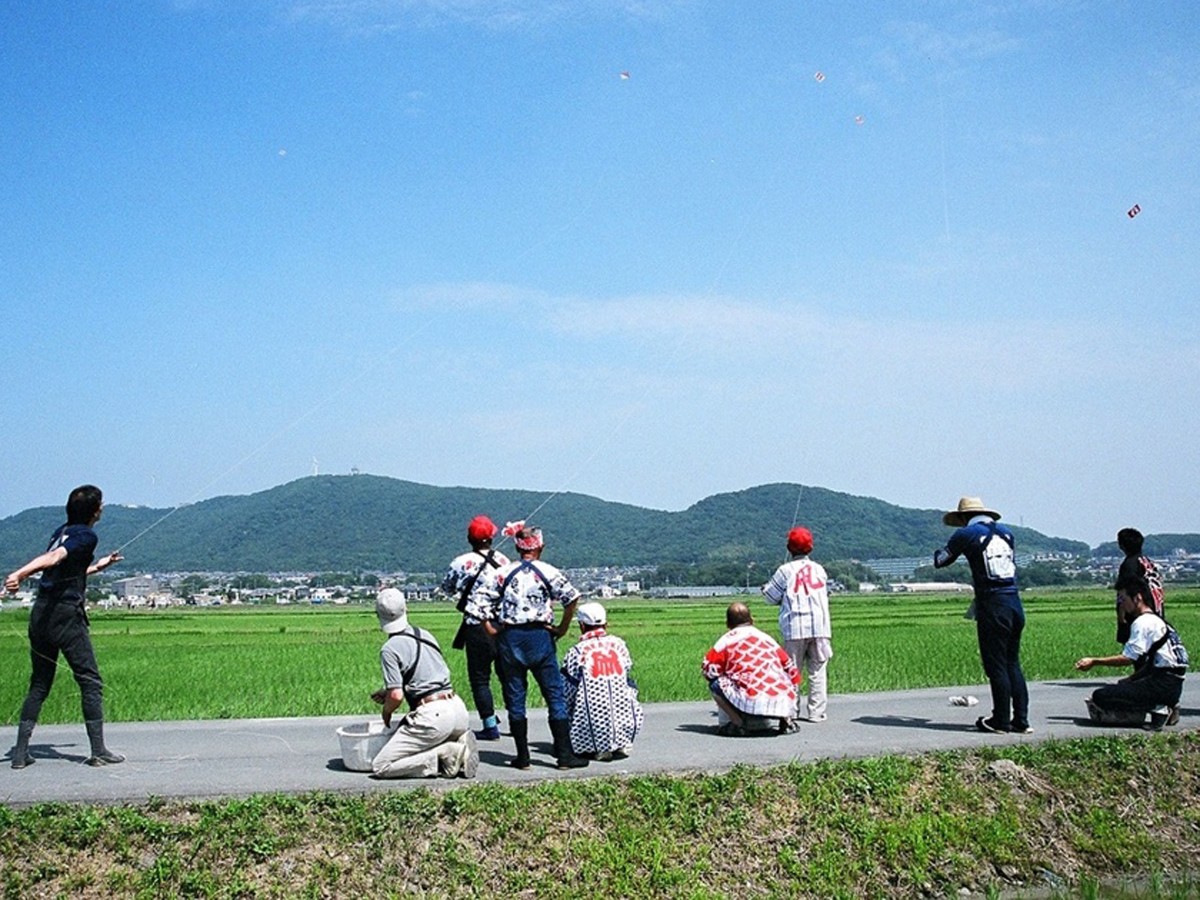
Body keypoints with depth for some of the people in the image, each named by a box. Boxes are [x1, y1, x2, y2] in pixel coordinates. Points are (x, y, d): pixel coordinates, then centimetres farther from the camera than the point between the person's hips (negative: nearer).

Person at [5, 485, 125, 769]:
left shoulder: (61, 532, 16)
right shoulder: (86, 536, -8)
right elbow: (54, 557, -24)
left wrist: (97, 566, 38)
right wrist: (19, 574, -38)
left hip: (40, 614, 8)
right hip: (67, 615, -8)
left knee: (39, 685, 13)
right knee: (91, 682, 1)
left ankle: (21, 752, 11)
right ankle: (98, 751, 3)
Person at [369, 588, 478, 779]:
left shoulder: (390, 648, -7)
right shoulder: (426, 635, 16)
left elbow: (396, 696, -12)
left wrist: (386, 711, 10)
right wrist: (388, 692, 30)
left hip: (432, 715, -7)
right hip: (457, 708, 7)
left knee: (380, 766, 0)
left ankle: (444, 756, -11)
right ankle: (459, 742, 4)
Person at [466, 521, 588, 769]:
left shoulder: (502, 573, 2)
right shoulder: (547, 571, -4)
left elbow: (477, 603, -2)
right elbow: (571, 597, -15)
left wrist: (491, 630, 4)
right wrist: (563, 627, -4)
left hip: (509, 638, 2)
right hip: (540, 636, -2)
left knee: (515, 698, 9)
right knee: (555, 695, 6)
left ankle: (523, 756, 12)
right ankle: (564, 755, 5)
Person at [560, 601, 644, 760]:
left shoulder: (576, 652, -3)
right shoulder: (619, 644, 5)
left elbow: (566, 696, 2)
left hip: (591, 729, -3)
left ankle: (596, 751, 5)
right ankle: (621, 746, 16)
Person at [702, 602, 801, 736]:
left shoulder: (728, 640, 10)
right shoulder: (766, 638, 23)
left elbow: (709, 670, 6)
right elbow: (791, 670, 24)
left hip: (753, 703, -5)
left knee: (716, 684, 14)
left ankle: (738, 723, 0)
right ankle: (785, 719, 12)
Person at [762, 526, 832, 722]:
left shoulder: (785, 570, -1)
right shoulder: (819, 569, 10)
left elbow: (772, 598, 5)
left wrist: (765, 588, 26)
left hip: (795, 627, -2)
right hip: (820, 626, 2)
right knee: (817, 671, 5)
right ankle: (816, 712, 3)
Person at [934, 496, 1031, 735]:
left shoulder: (966, 534, -2)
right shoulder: (1006, 532, 14)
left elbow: (940, 561, 8)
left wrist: (941, 551, 30)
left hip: (992, 607, -6)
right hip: (1015, 603, 6)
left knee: (996, 665, 1)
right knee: (1013, 664, 12)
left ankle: (1001, 720, 6)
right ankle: (1020, 720, 12)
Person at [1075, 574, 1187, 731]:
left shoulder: (1143, 622, -11)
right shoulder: (1155, 621, 21)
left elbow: (1128, 658, -17)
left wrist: (1094, 661, -11)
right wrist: (1127, 681, 16)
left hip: (1162, 685, -10)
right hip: (1170, 684, 10)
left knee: (1100, 696, -17)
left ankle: (1158, 709, -12)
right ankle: (1166, 707, 8)